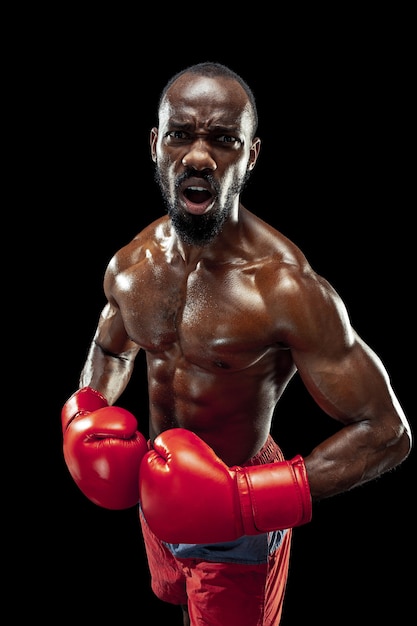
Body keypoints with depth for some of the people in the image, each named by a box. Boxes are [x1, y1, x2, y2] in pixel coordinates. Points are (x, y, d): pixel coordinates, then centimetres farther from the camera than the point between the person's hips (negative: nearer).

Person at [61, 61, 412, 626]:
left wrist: (249, 499, -34)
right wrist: (84, 417, -8)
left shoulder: (286, 288, -30)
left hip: (239, 523, -6)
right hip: (156, 494, 6)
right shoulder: (129, 268, -10)